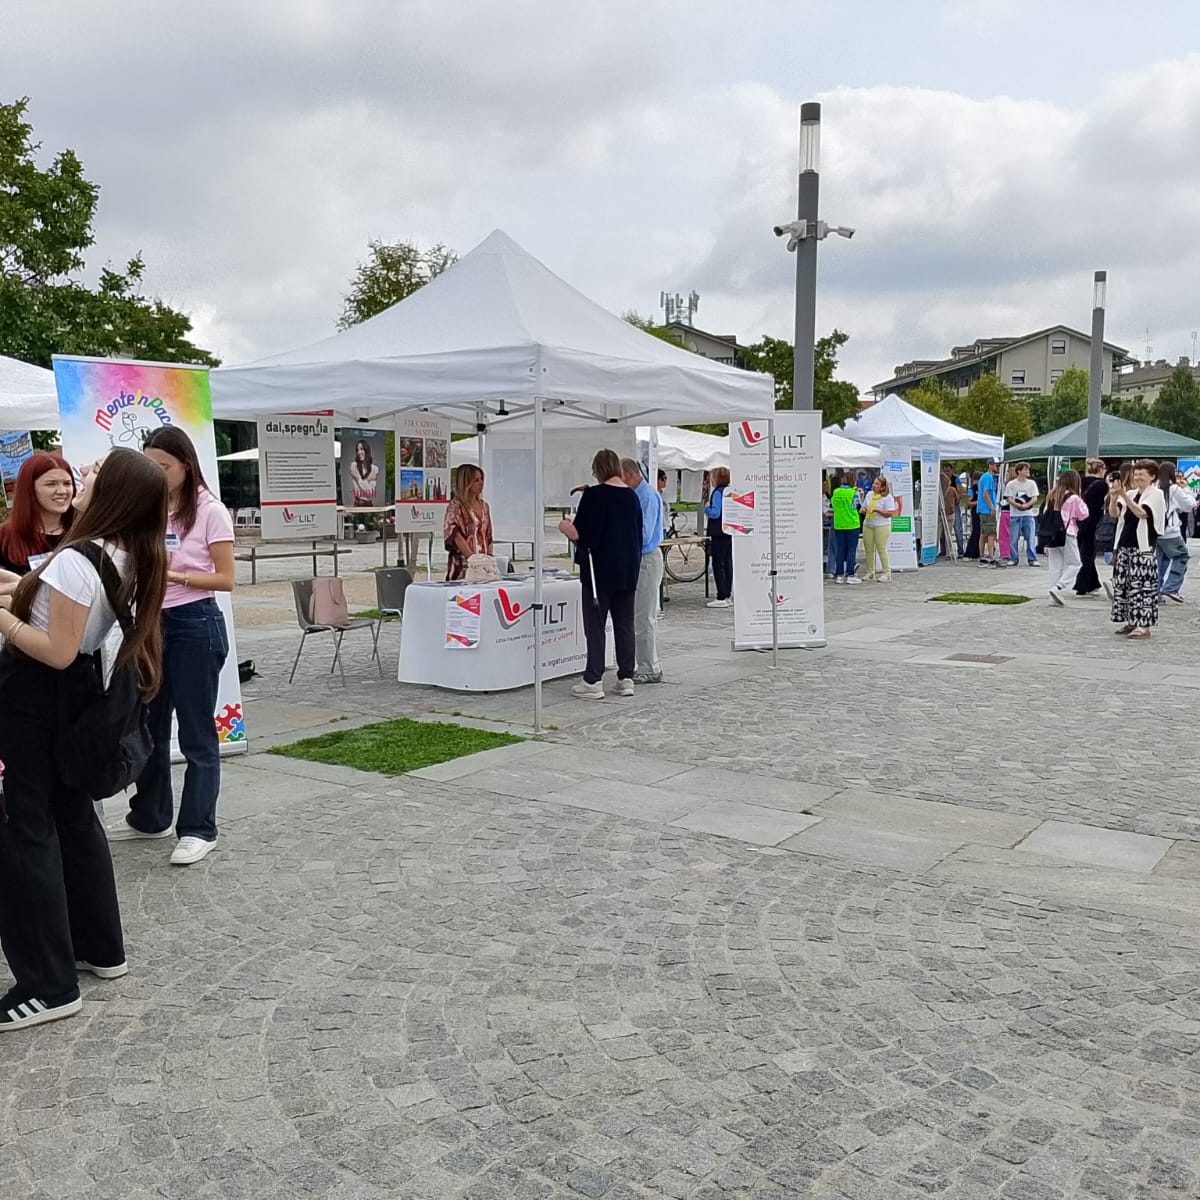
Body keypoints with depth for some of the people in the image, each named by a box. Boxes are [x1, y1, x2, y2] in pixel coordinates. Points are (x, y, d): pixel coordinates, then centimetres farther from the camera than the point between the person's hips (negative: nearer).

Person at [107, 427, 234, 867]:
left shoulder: (210, 511, -8)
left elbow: (225, 579, -10)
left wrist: (175, 575, -22)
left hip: (195, 625, -6)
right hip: (152, 622, 6)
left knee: (195, 732, 1)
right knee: (148, 725, 15)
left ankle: (198, 829, 10)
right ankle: (150, 816, 31)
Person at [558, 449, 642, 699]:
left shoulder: (593, 495, -12)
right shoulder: (631, 496, 7)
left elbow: (580, 533, -14)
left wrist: (564, 526, 5)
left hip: (600, 569, -6)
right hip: (628, 570, 6)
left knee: (595, 626, -1)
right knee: (625, 625, 9)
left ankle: (593, 682, 0)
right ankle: (626, 679, 12)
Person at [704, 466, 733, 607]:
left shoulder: (718, 492, -13)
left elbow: (715, 513, -21)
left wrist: (706, 508, -2)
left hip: (719, 534, -9)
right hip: (730, 533, 9)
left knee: (718, 564, -5)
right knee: (727, 564, 11)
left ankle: (722, 598, -6)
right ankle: (729, 596, 15)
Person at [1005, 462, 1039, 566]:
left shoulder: (1031, 483, 7)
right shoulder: (1011, 484, 3)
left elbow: (1035, 498, 1)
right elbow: (1009, 499, -1)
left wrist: (1027, 505, -19)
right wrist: (1018, 505, -19)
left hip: (1028, 515, 1)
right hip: (1015, 515, -1)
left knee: (1031, 538, -3)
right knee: (1013, 539, 2)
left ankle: (1032, 559, 2)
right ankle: (1014, 559, 12)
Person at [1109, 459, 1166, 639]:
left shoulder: (1156, 494, -3)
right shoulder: (1130, 494, 14)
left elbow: (1142, 513, -19)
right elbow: (1114, 513, 3)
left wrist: (1124, 495, -27)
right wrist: (1114, 497, -15)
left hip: (1143, 548, -7)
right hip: (1125, 545, 7)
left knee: (1141, 584, -9)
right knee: (1122, 583, 7)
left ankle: (1144, 625, -6)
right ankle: (1131, 622, 17)